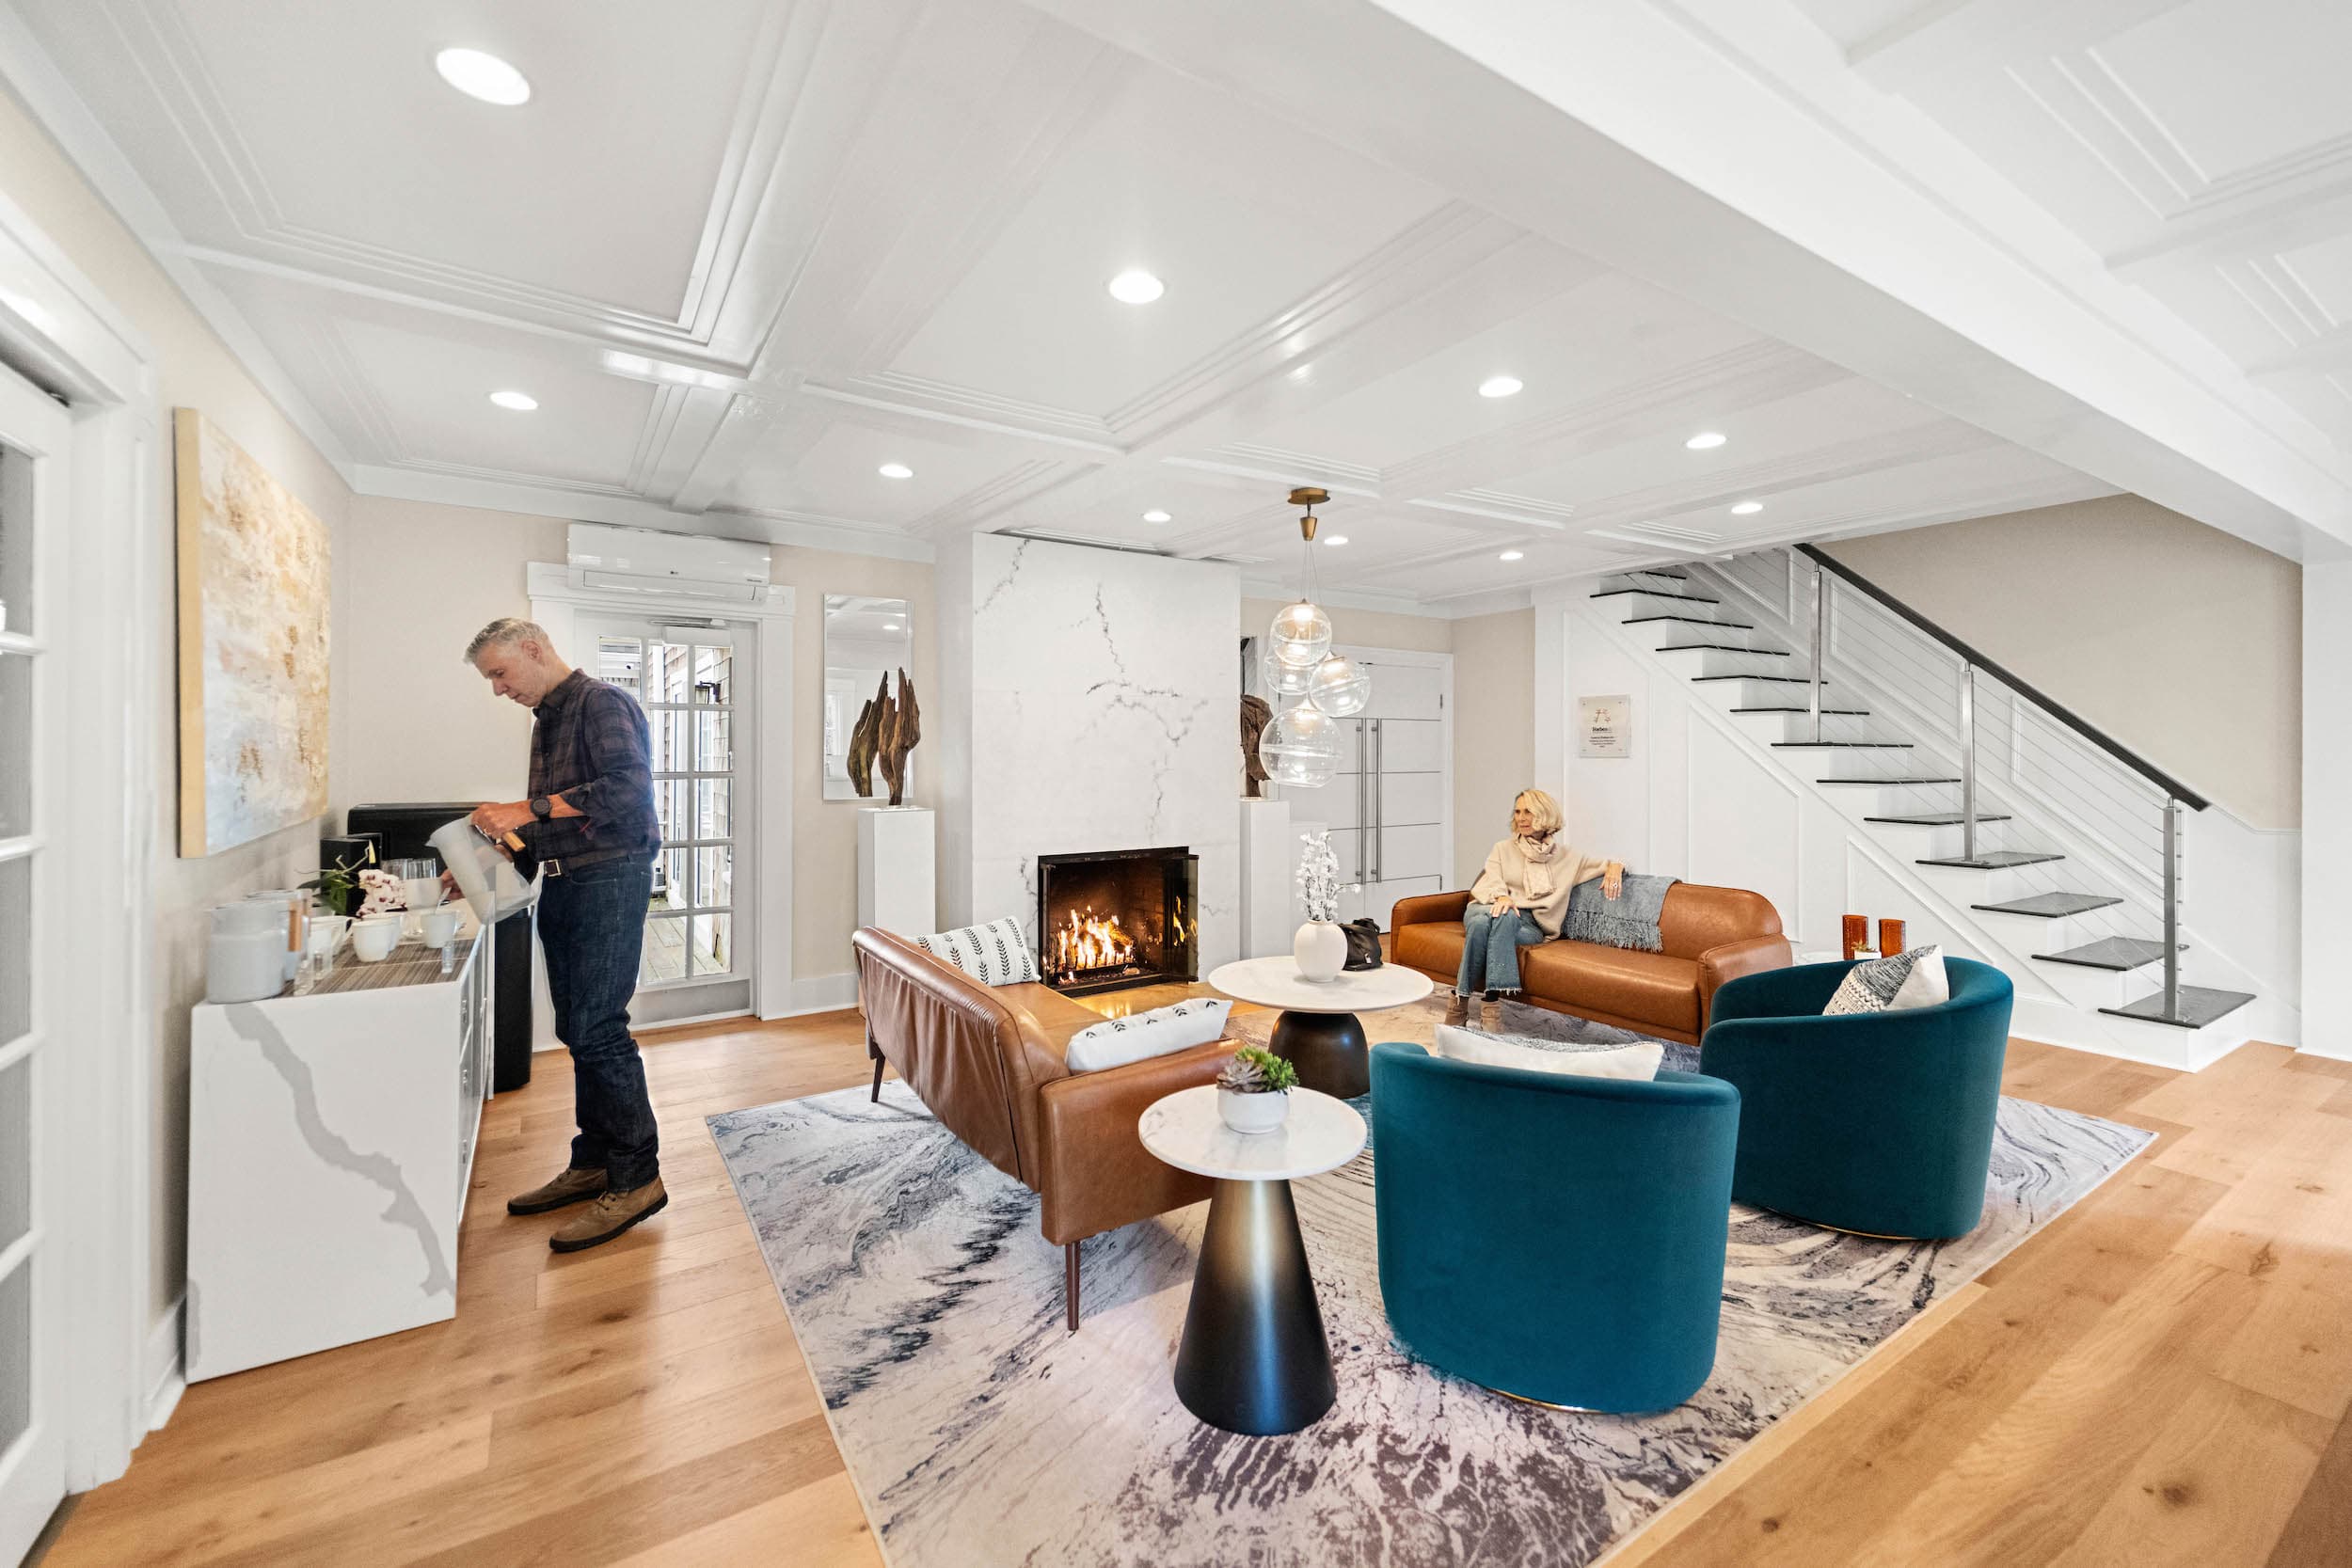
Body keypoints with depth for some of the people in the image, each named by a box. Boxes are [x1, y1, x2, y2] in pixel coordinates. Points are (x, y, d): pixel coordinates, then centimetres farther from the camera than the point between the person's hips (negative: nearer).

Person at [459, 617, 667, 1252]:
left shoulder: (602, 703, -8)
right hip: (563, 886, 9)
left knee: (597, 1029, -10)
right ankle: (593, 1165, 24)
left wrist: (531, 807, -22)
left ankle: (636, 1178, -1)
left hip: (609, 883, -9)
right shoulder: (546, 720, 21)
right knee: (577, 1031, 12)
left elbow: (629, 786, -24)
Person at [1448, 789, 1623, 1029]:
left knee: (1506, 918, -40)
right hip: (1487, 909, 0)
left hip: (1530, 925, 0)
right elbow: (1492, 879, 2)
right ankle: (1459, 998, -34)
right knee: (1481, 921, -40)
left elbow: (1608, 864, 24)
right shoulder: (1503, 848, 18)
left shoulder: (1567, 856, 20)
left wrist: (1615, 866, -2)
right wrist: (1501, 896, -22)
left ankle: (1491, 999, -41)